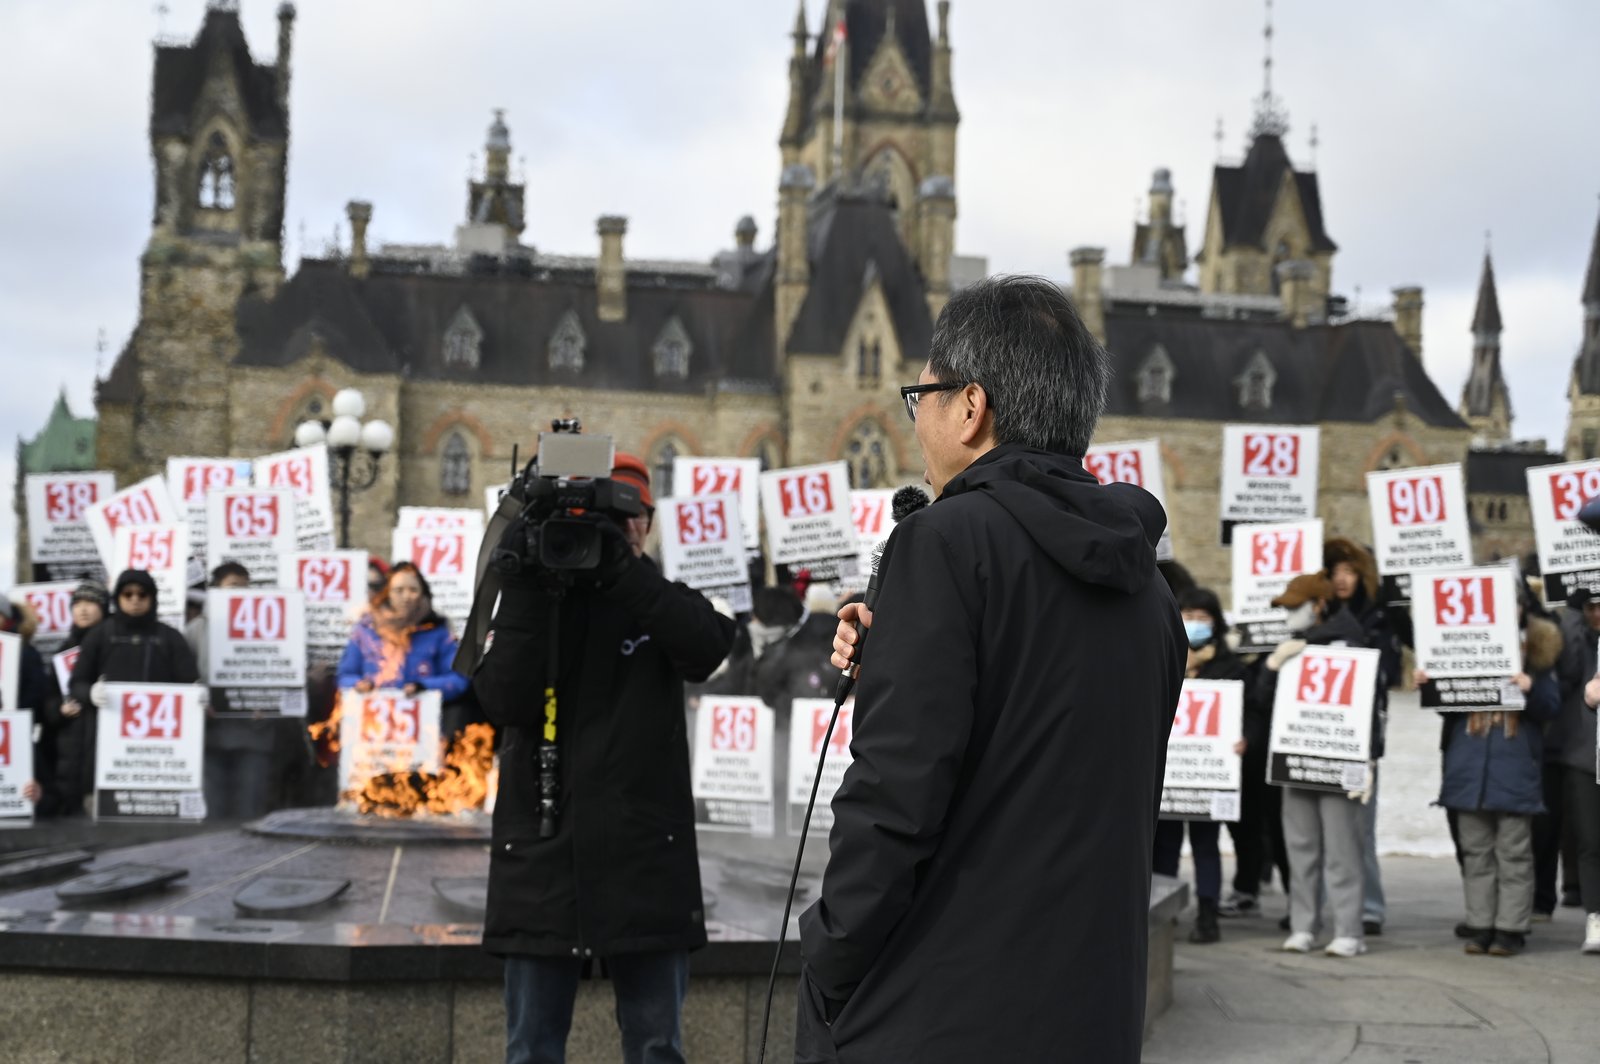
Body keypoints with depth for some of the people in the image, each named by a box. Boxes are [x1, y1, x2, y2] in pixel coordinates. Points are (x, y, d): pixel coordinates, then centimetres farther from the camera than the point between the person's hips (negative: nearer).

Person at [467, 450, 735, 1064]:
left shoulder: (660, 603, 8)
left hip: (645, 861, 0)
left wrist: (624, 570, -21)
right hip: (542, 857, 0)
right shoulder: (527, 601, 7)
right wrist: (524, 591, -15)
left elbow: (709, 646, -15)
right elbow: (503, 699, -9)